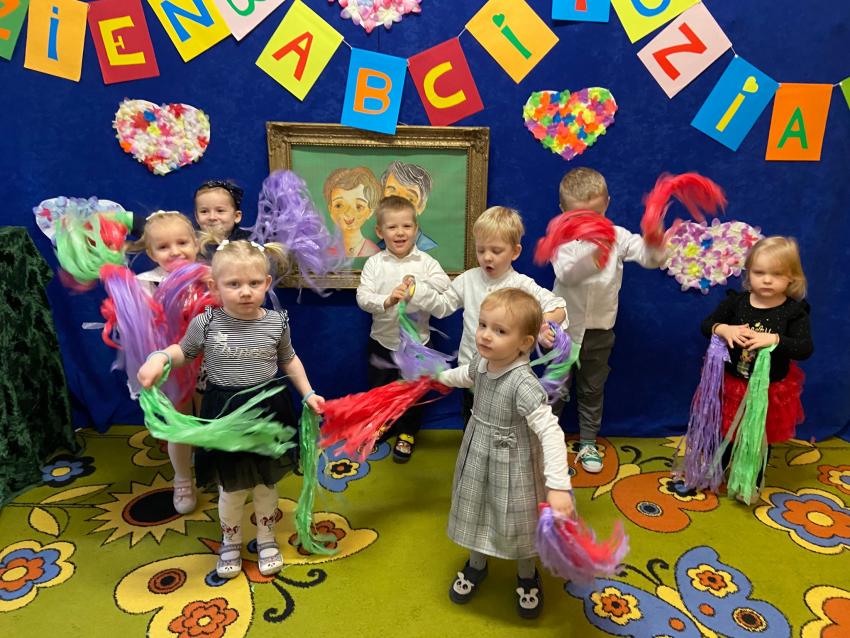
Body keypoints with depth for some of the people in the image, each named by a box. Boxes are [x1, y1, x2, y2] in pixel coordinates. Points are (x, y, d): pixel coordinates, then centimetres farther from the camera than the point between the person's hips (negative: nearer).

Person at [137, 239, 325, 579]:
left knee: (266, 483, 19)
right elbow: (183, 351, 7)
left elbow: (289, 360, 9)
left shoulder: (276, 322, -8)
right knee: (231, 487, 15)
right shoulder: (205, 323, -12)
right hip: (225, 414, -1)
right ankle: (230, 542, 43)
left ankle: (266, 539, 44)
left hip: (268, 412, 1)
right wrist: (158, 357, -14)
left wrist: (308, 393, 5)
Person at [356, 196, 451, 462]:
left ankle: (407, 433, 36)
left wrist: (416, 283, -32)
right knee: (378, 387, 18)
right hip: (382, 340, 1)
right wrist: (387, 301, -32)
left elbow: (443, 283, -22)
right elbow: (362, 296, -16)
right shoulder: (374, 263, -7)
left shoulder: (425, 261, -7)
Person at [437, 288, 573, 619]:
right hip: (478, 457, 6)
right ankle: (476, 564, 53)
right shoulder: (481, 361, -12)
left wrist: (558, 487, -41)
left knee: (516, 520, 16)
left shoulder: (523, 384, -34)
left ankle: (527, 576, 47)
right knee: (476, 510, 24)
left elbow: (551, 432, -36)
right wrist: (438, 375, 32)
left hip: (511, 466, -6)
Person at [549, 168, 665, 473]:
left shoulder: (618, 236, -7)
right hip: (564, 329, -2)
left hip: (599, 331, 2)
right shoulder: (563, 240, -13)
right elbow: (565, 273, -31)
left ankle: (588, 443, 35)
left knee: (592, 390, 18)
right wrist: (593, 258, -50)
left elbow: (649, 258, -16)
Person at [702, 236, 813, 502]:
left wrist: (774, 339, -35)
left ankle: (752, 483, 40)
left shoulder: (795, 311, -13)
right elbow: (706, 324, -4)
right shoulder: (735, 301, -8)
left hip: (771, 390, -1)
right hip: (732, 384, 1)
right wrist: (723, 329, -25)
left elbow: (806, 349, -20)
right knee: (723, 433, 17)